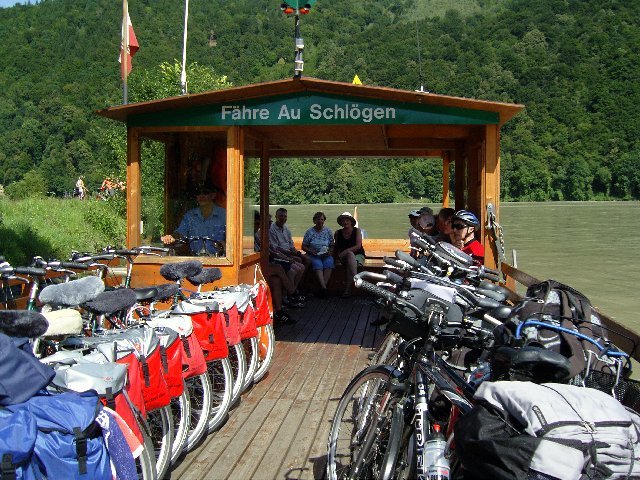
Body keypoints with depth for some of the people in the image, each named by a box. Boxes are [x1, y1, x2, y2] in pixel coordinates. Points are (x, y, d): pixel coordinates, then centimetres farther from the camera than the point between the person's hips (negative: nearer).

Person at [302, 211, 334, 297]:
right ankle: (324, 287, -46)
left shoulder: (328, 231, 11)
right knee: (318, 264, -34)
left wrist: (330, 251, -7)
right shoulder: (309, 232, 5)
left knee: (329, 263, -32)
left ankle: (323, 286, -37)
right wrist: (311, 251, -10)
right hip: (314, 255, -2)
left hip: (326, 255, 2)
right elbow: (303, 246, 7)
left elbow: (332, 245, 14)